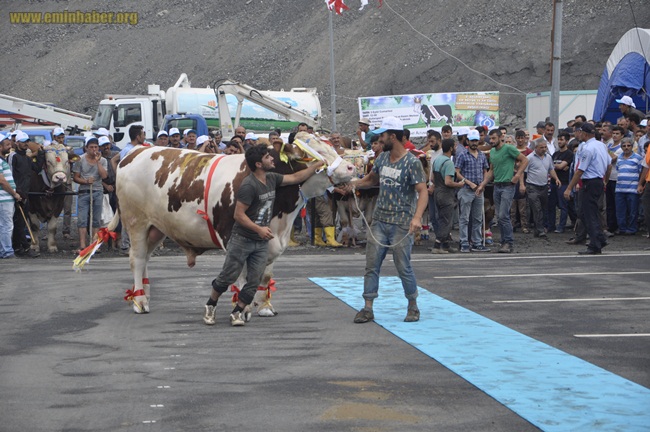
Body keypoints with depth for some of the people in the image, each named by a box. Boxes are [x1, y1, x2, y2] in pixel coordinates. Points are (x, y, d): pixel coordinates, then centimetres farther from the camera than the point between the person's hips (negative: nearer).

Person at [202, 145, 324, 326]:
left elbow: (296, 177, 17)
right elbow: (238, 214, -20)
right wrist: (259, 229, -26)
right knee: (227, 277, 2)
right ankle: (210, 306, 21)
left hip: (261, 243, 7)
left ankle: (237, 312, 12)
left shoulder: (271, 179, 5)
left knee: (254, 281, 1)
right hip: (242, 239, -7)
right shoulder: (249, 186, -20)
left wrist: (318, 165, 14)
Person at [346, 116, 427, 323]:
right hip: (379, 220, 6)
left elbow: (423, 191, -18)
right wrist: (355, 184, 9)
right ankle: (367, 308, 7)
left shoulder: (412, 162, -12)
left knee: (403, 267, 0)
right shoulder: (382, 158, 9)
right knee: (371, 265, 3)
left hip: (401, 224, -6)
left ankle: (413, 306, 17)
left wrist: (417, 217, -32)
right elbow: (372, 179, 26)